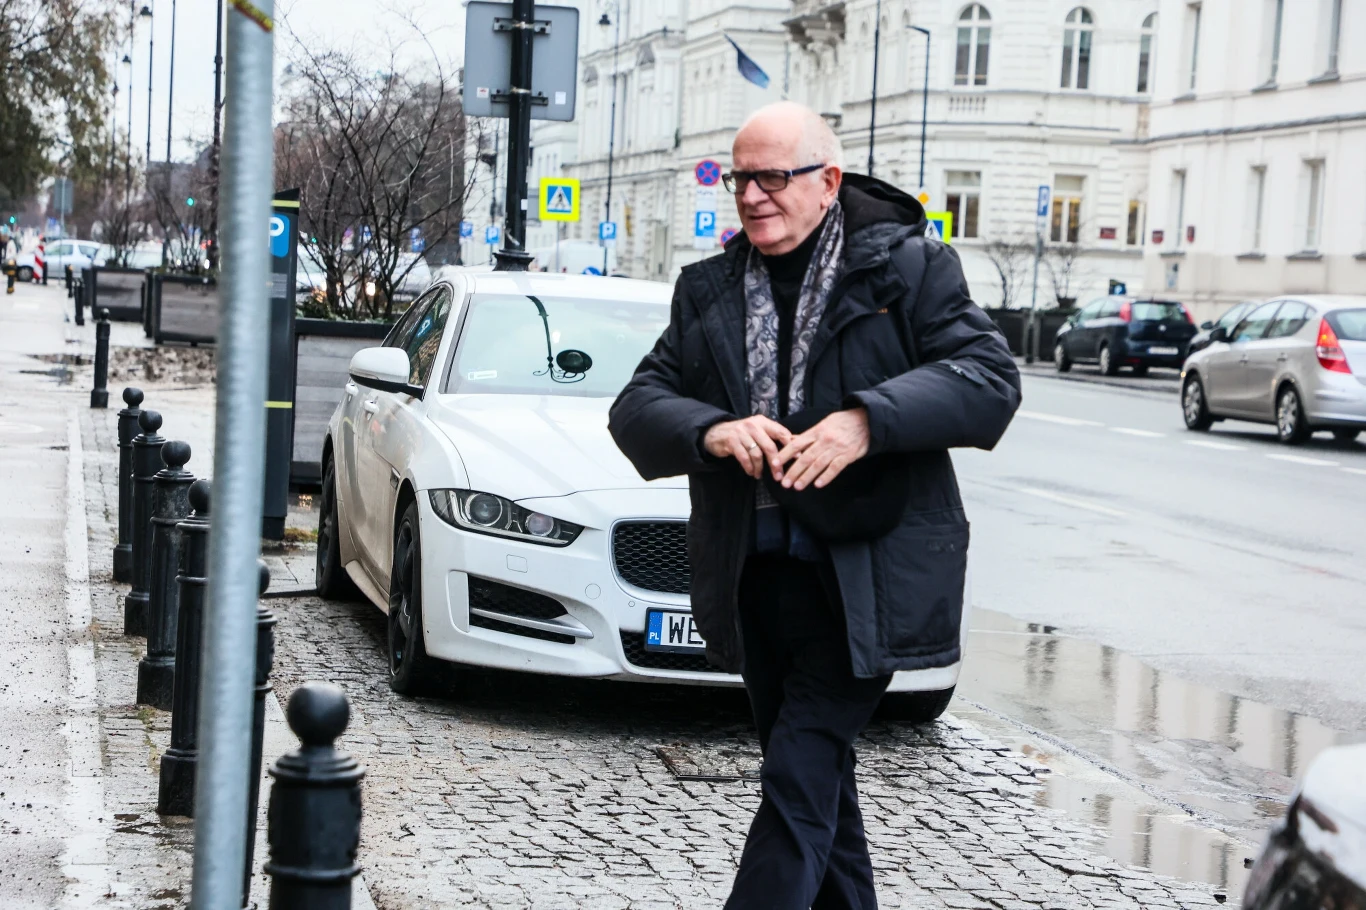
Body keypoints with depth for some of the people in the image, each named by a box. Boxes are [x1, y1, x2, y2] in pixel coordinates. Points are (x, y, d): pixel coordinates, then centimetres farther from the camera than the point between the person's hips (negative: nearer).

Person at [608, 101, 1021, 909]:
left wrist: (869, 422, -25)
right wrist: (710, 431, -18)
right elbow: (637, 407, 5)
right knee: (819, 781, 17)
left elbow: (991, 378, -11)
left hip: (864, 579, -5)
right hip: (755, 577, 5)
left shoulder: (909, 267, -1)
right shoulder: (708, 290, 12)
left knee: (800, 781, -10)